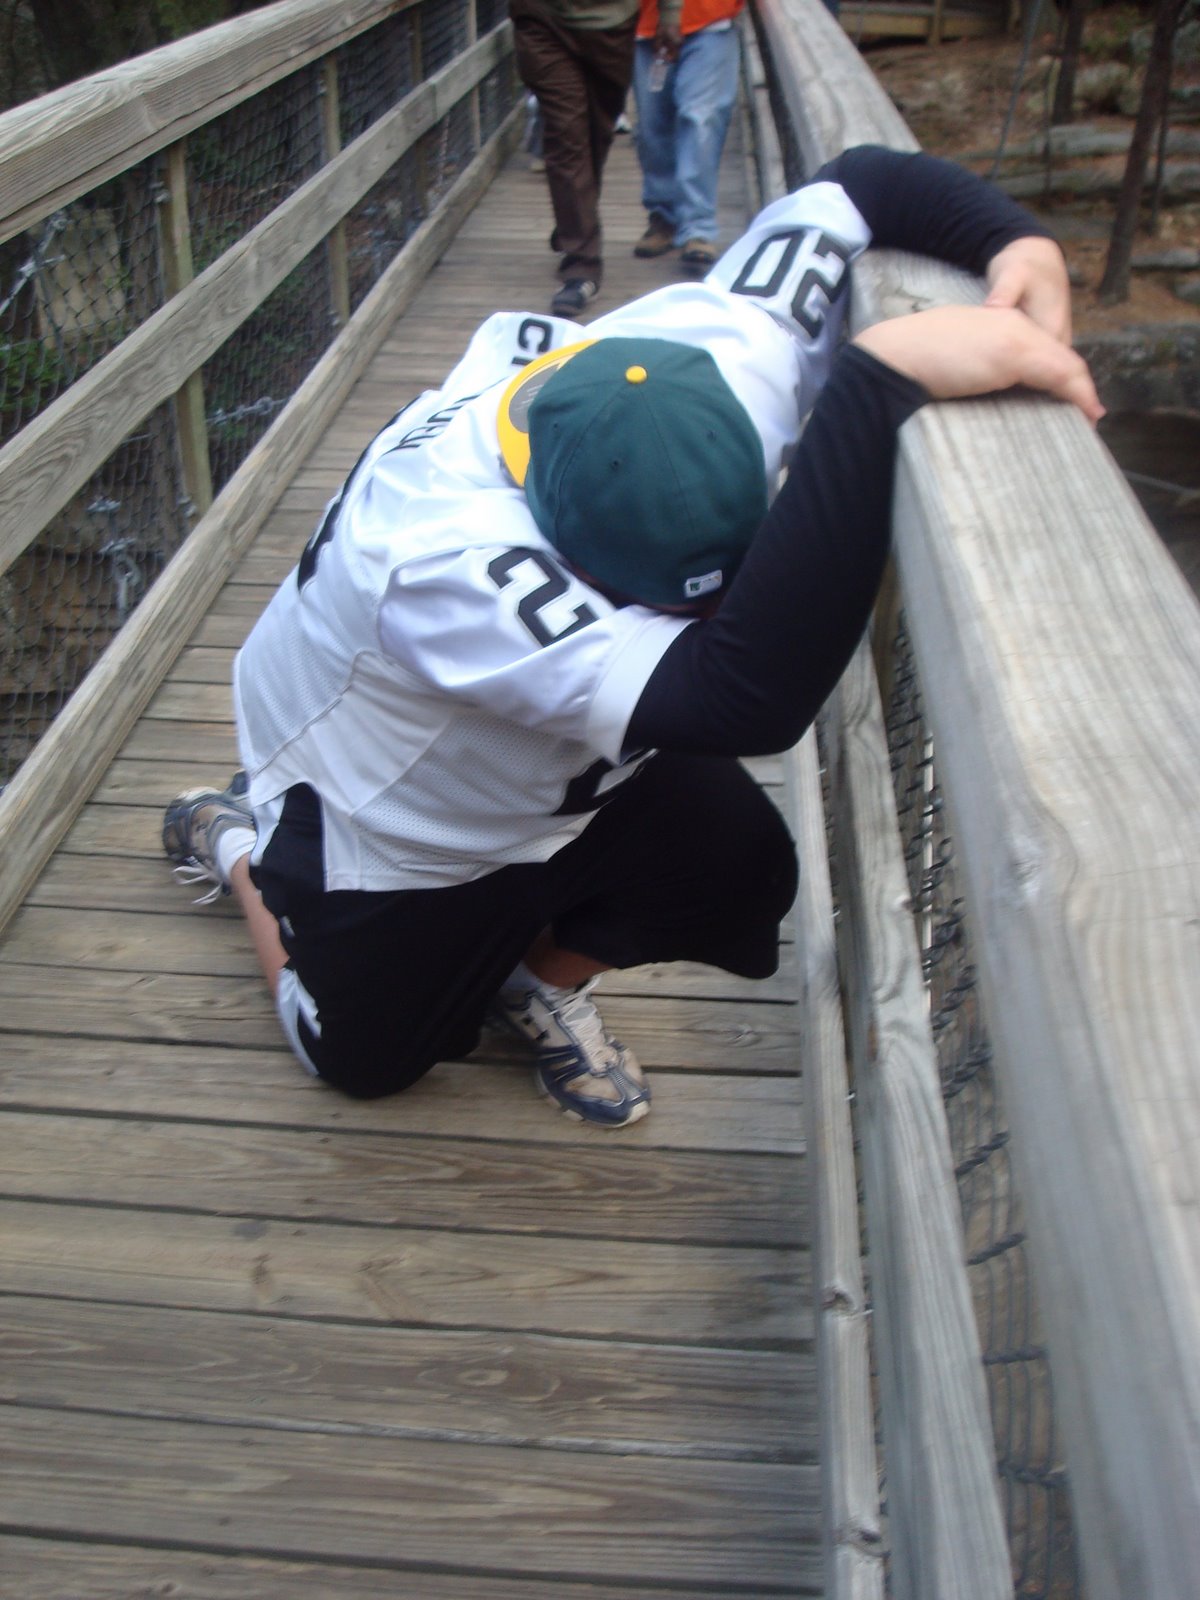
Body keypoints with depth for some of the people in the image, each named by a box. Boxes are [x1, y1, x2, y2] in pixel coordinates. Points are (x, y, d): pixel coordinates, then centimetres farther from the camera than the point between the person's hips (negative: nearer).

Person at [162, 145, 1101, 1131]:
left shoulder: (730, 352, -30)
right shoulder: (448, 557, -49)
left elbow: (861, 182, -14)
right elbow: (745, 699, -61)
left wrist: (1017, 241, -33)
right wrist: (888, 378, -64)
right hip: (375, 818, -4)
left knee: (740, 867, -14)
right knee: (364, 1061, 15)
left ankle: (539, 982, 18)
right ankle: (237, 843, 40)